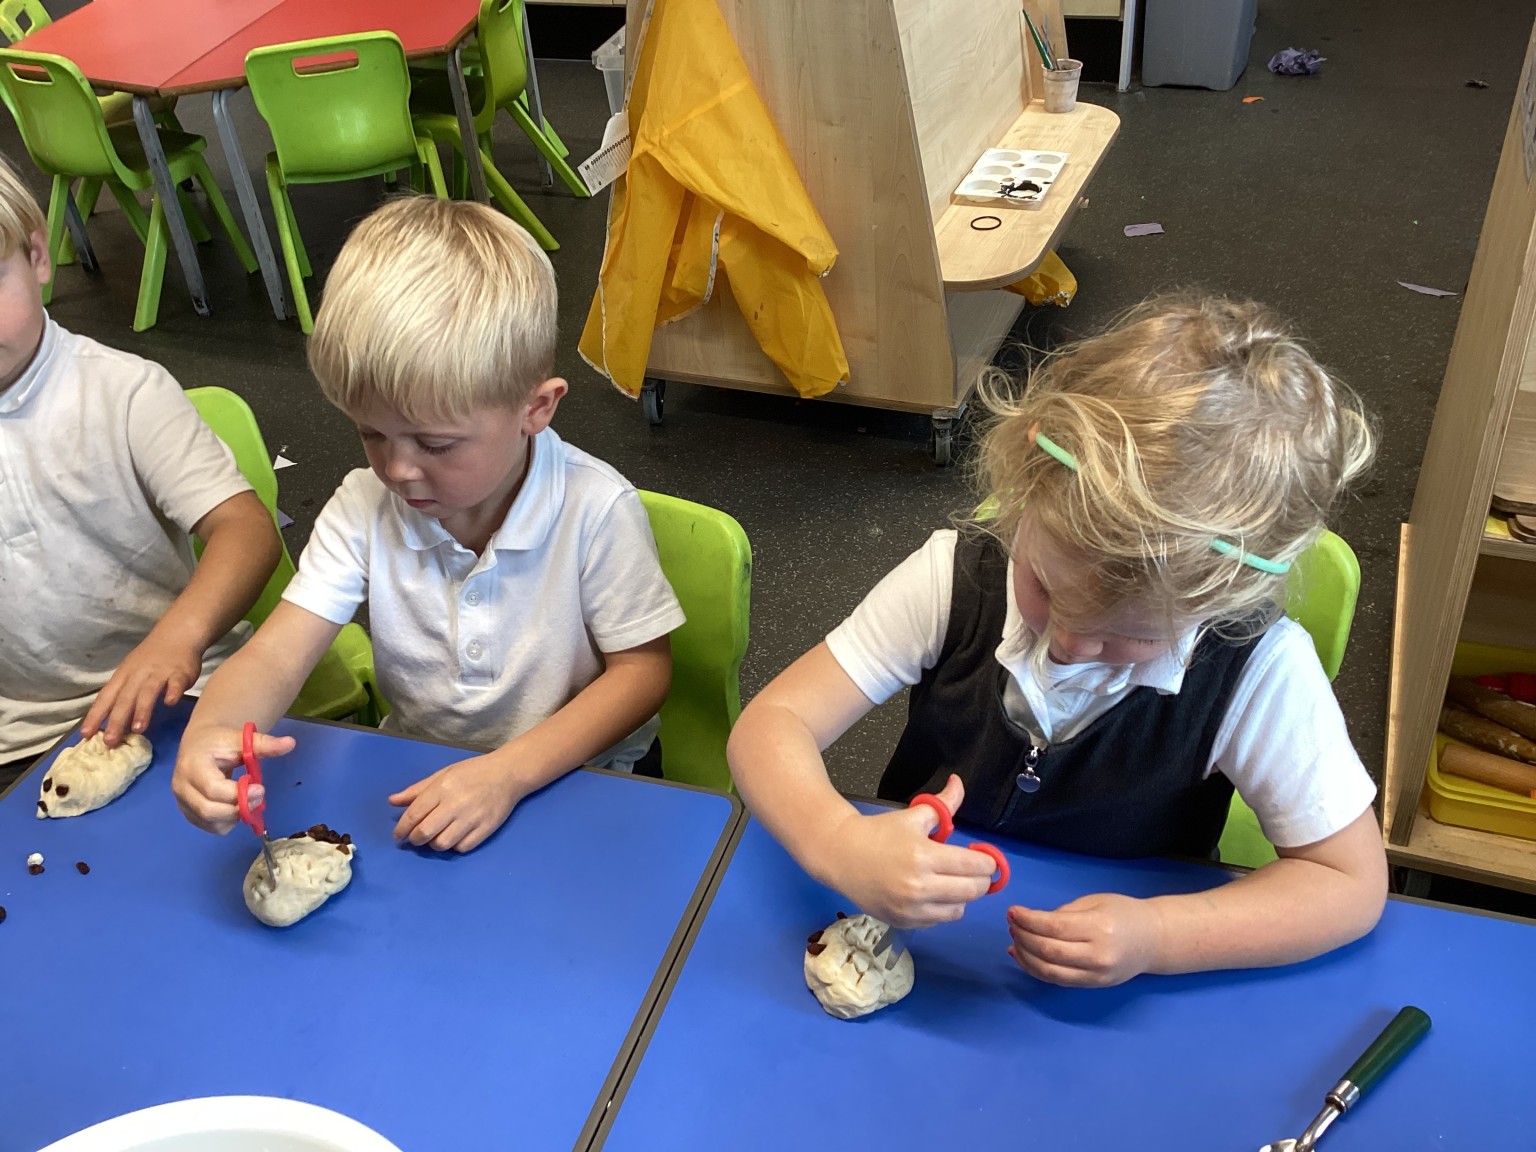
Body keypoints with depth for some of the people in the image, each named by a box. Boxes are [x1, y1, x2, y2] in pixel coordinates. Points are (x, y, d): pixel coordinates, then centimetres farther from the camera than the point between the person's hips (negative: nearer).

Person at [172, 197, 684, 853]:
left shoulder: (595, 510, -20)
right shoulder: (364, 505, -10)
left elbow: (642, 668, -14)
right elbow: (277, 657, -15)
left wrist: (506, 773, -26)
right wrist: (207, 733, -39)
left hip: (570, 782, -2)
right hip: (415, 782, 3)